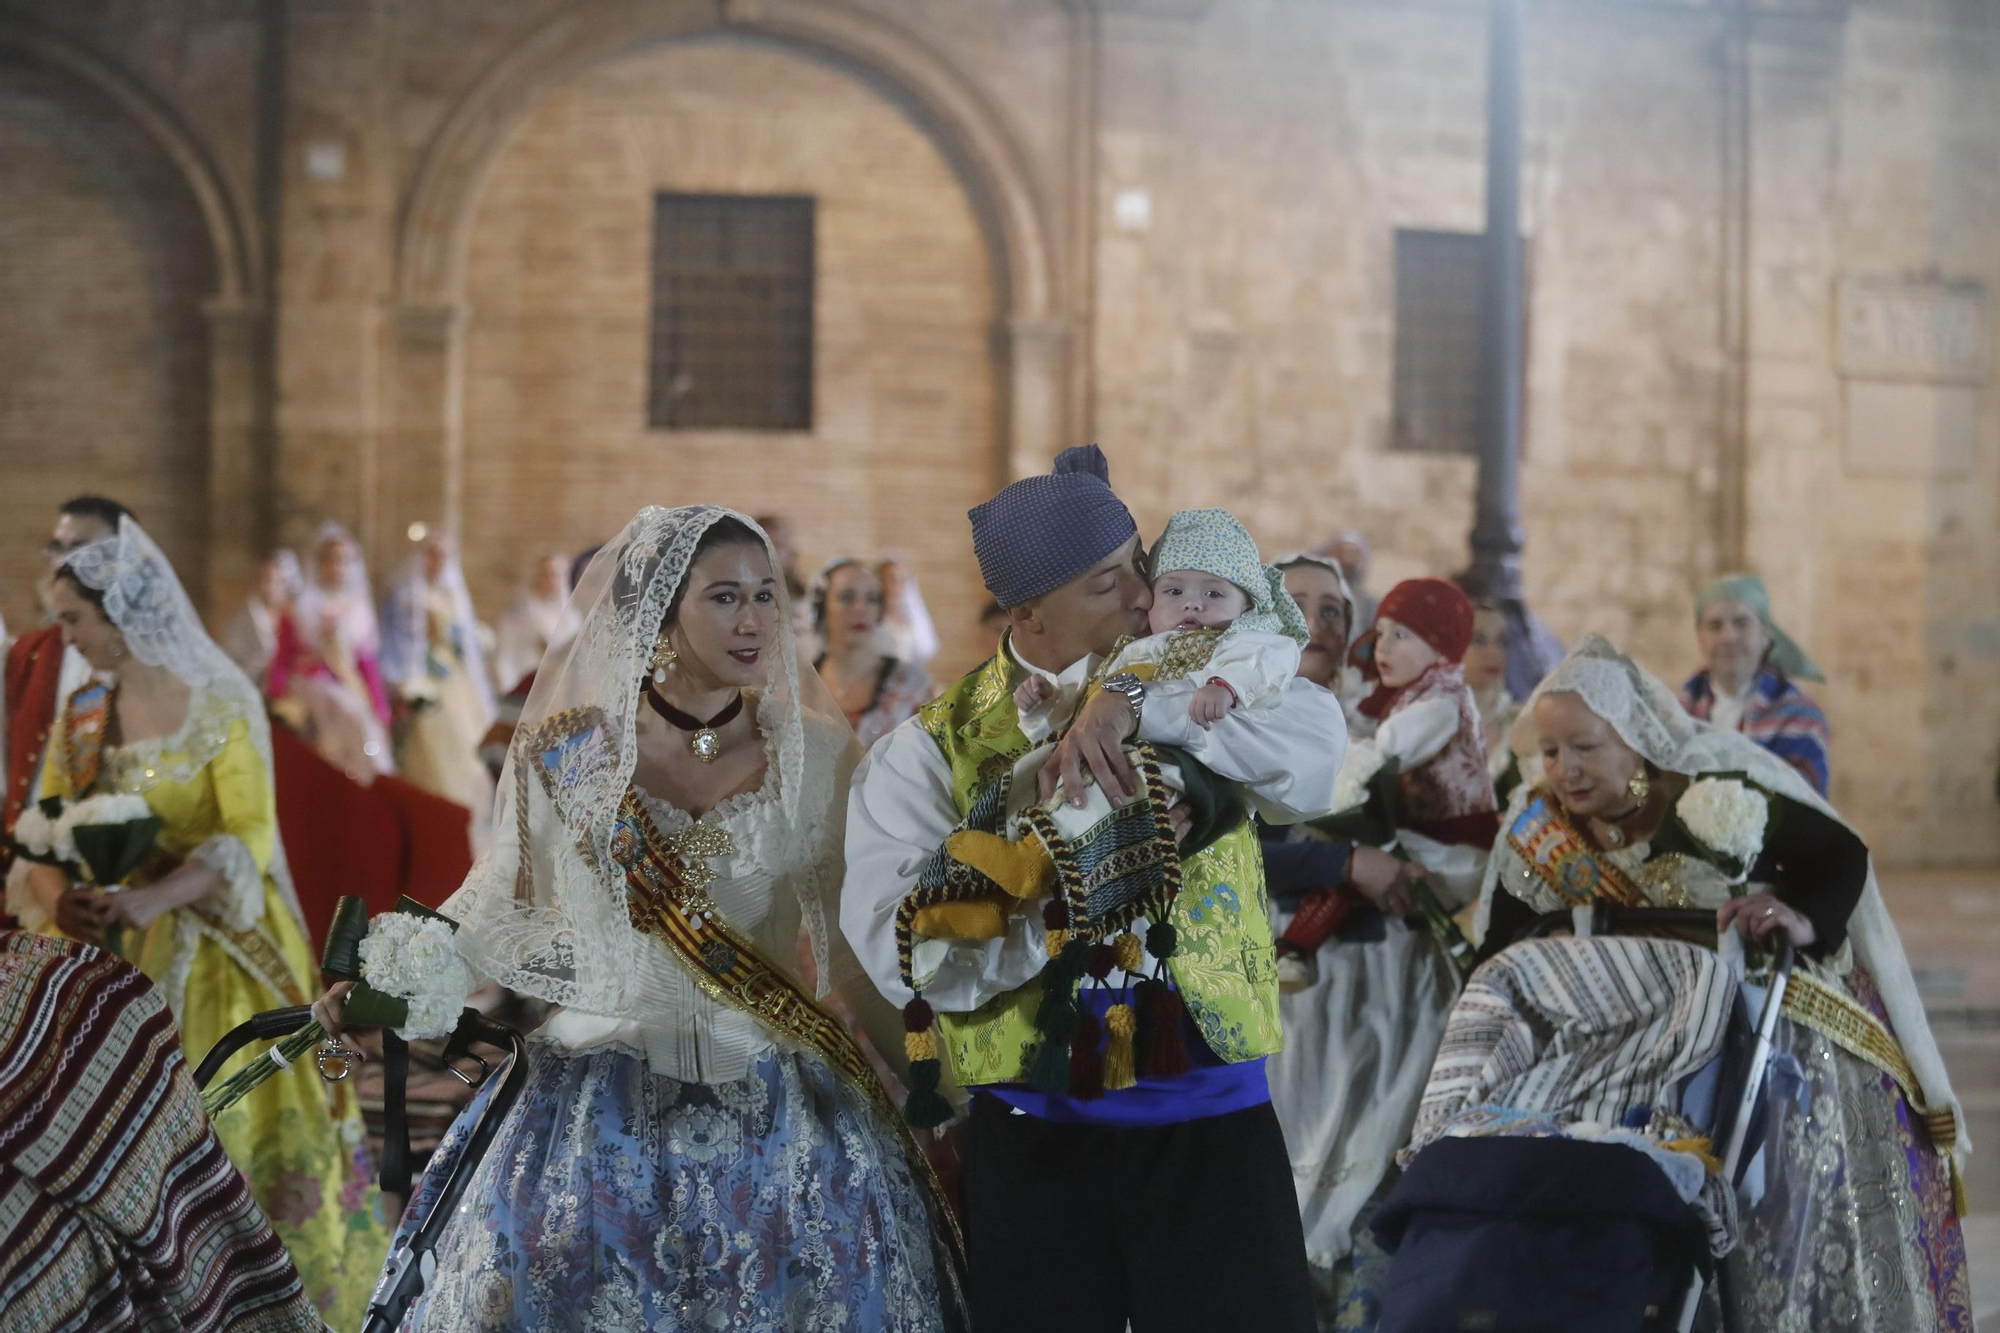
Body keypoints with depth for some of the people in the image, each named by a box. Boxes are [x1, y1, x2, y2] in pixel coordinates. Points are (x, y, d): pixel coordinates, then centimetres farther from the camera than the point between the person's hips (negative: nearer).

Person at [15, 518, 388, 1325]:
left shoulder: (220, 705, -9)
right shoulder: (81, 715, 8)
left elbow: (250, 836, -18)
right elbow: (41, 834, 5)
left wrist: (155, 897, -32)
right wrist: (60, 897, -18)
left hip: (220, 949, -5)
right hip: (117, 953, 5)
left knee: (243, 1124, -2)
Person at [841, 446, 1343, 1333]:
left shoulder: (1206, 687, 4)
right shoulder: (937, 747, 0)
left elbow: (1313, 758, -18)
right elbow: (897, 944, -13)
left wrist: (1138, 709, -26)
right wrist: (1047, 890, -25)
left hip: (1215, 1124, 1)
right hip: (1033, 1134, -1)